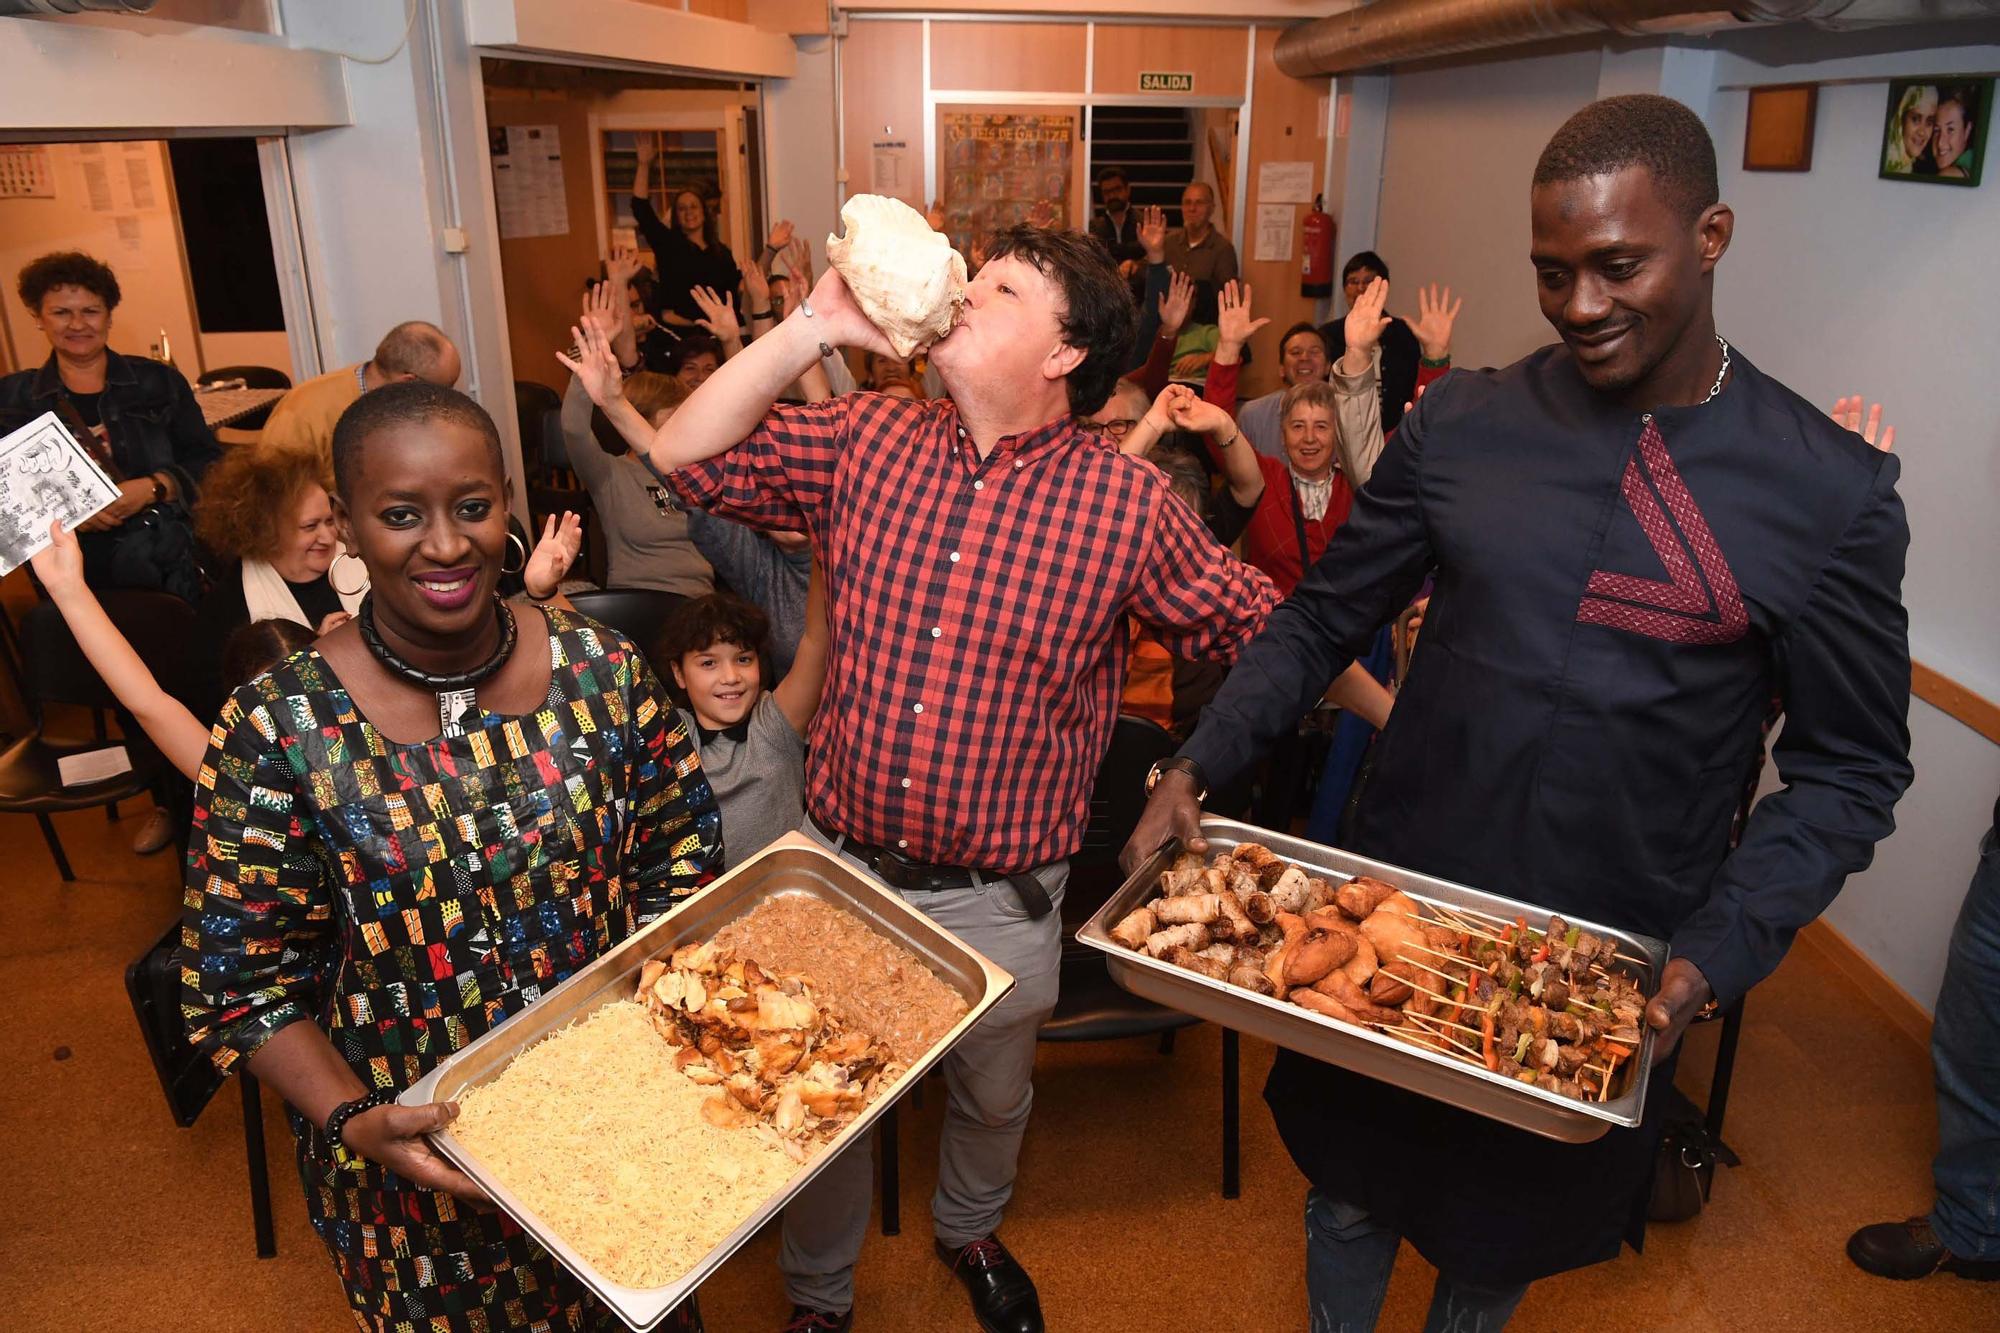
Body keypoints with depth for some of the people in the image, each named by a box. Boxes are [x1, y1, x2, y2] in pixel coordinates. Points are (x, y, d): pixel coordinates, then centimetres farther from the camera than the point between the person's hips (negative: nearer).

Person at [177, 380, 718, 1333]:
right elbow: (240, 984, -10)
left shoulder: (603, 670, -11)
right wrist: (352, 1120, -23)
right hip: (416, 1150, -2)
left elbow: (682, 859, 0)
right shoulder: (275, 730, -17)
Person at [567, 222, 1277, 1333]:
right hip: (841, 861, 2)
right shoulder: (869, 438, -4)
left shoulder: (1130, 505, -13)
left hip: (999, 898, -1)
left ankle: (971, 1230, 61)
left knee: (993, 1097, 26)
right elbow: (684, 458, -8)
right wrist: (815, 326, -14)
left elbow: (1269, 636, -5)